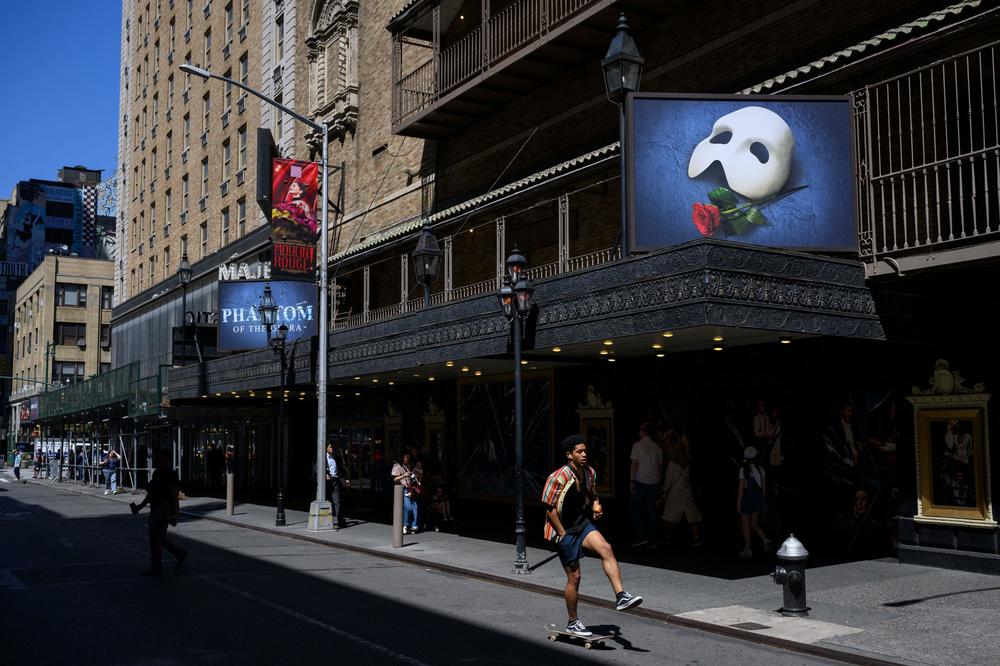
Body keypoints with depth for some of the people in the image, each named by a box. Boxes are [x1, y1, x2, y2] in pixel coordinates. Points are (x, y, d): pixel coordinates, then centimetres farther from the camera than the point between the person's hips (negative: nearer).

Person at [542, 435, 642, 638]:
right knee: (574, 577, 0)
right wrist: (562, 533, -14)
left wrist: (596, 507, -1)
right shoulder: (559, 477, -20)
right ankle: (573, 623, 16)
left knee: (606, 549, -22)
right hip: (564, 531, -6)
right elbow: (550, 507, -16)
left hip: (583, 524, 6)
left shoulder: (589, 473, 2)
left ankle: (621, 596, -24)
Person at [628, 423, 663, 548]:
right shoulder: (657, 447, 7)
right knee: (651, 510, 8)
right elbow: (660, 466, 11)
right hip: (654, 482, 4)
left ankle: (641, 536, -3)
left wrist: (632, 481, -10)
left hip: (640, 481, -4)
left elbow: (634, 464, -11)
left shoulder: (637, 445, -7)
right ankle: (652, 541, 10)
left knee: (635, 509, 7)